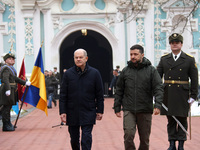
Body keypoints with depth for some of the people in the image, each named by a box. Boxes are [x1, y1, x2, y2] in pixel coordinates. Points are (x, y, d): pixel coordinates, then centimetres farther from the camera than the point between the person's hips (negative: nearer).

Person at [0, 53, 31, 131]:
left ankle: (8, 124, 23)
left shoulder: (11, 68, 21)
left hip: (11, 90, 10)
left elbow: (15, 78, 27)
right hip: (8, 91, -10)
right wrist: (8, 90, -35)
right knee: (6, 107, -7)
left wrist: (25, 83, 25)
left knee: (8, 107, 15)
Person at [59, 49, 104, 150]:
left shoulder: (94, 73, 0)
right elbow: (63, 95, 2)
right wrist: (62, 112, -4)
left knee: (86, 139, -5)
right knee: (74, 139, 12)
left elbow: (99, 95, 3)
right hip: (72, 113, 2)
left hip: (88, 113, -2)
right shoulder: (68, 74, 1)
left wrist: (100, 111, 1)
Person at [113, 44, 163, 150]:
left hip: (145, 111, 0)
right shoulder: (125, 71, 7)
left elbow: (158, 88, -4)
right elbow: (119, 91, 12)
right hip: (128, 110, 0)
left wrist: (157, 105, -18)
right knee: (128, 135, -14)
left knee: (145, 139, 8)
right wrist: (117, 108, 8)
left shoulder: (151, 70, 1)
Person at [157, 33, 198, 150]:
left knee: (182, 119, 4)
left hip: (182, 95, -2)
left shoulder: (189, 60, 3)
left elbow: (194, 79, 2)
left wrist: (193, 96, -3)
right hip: (168, 95, 2)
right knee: (170, 120, 7)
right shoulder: (164, 59, 8)